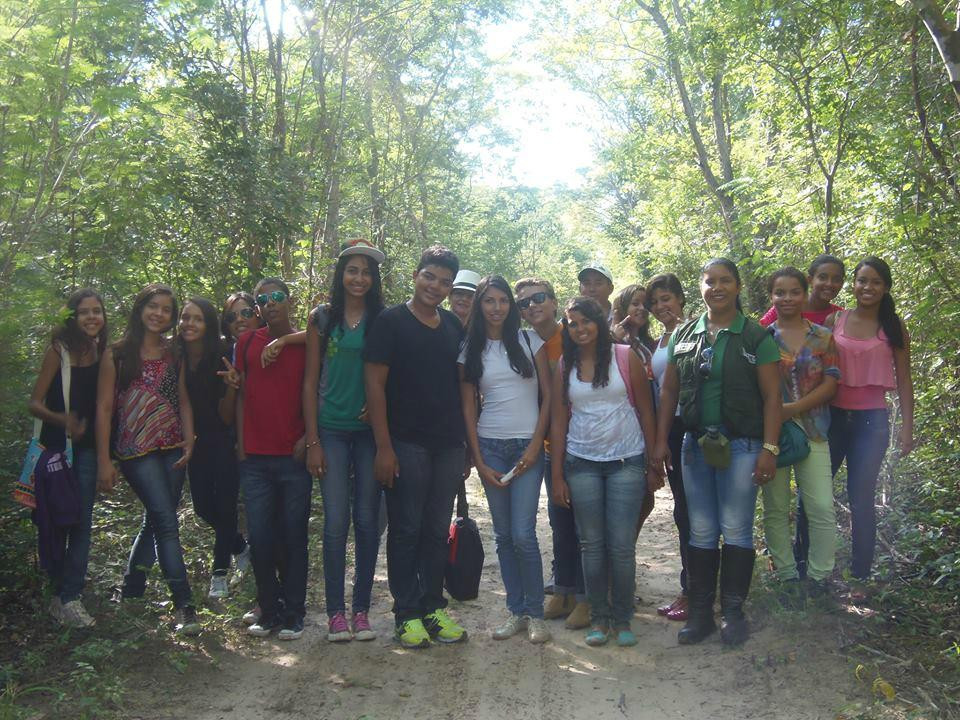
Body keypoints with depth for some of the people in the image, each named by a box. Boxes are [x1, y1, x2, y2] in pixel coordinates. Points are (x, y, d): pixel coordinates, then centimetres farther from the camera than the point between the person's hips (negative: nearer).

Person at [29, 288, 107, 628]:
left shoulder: (104, 353, 1)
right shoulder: (59, 351, -11)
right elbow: (35, 403, -13)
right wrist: (61, 419, -30)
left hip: (86, 447, 3)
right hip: (56, 446, -3)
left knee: (82, 522, -1)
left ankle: (70, 596, 3)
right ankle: (59, 590, 21)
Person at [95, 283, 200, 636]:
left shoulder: (174, 355, 11)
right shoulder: (117, 355, -1)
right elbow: (104, 408, -3)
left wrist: (189, 440, -1)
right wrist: (104, 461, -8)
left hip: (172, 448, 5)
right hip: (137, 450, -5)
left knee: (155, 521, 11)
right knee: (166, 522, -13)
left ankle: (130, 589, 30)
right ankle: (184, 604, -11)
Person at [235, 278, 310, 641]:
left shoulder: (306, 344, 1)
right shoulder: (247, 342, 9)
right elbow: (241, 395, 12)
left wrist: (307, 438, -10)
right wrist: (240, 443, 7)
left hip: (294, 457, -2)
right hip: (255, 457, 3)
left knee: (294, 537, 3)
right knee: (260, 538, 4)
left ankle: (293, 612, 14)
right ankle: (269, 610, 18)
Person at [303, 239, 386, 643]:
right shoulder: (323, 318, 3)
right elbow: (310, 382, 2)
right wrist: (312, 441, -3)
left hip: (370, 431, 1)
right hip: (332, 430, -1)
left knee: (367, 520, 4)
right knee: (336, 522, -1)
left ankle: (361, 608, 14)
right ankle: (335, 611, 9)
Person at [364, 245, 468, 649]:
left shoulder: (454, 327, 11)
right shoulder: (391, 322, -4)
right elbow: (374, 383, -8)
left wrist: (467, 441, 10)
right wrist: (384, 447, -14)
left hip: (449, 444, 5)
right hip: (406, 444, -5)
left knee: (438, 530, 11)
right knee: (406, 529, 3)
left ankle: (433, 607, 23)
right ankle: (407, 614, 13)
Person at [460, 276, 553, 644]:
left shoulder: (530, 341, 3)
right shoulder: (470, 351, 6)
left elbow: (547, 395, 2)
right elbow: (468, 407, 6)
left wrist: (536, 444, -6)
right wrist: (479, 460, -1)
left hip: (527, 446, -2)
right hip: (490, 446, 2)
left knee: (523, 534, -9)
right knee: (503, 534, 5)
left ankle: (535, 613, 5)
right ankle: (516, 610, 16)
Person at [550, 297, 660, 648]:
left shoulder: (625, 357, 0)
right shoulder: (564, 367, 6)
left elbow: (645, 412, 2)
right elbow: (558, 422, 7)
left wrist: (653, 464, 0)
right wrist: (557, 475, 3)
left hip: (626, 461, -2)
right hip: (581, 464, 2)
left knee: (622, 546, -1)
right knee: (592, 544, 5)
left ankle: (622, 619, 13)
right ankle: (599, 618, 16)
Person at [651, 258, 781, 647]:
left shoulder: (756, 337, -2)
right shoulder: (683, 335, 8)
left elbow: (771, 396, -5)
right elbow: (668, 391, 11)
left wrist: (769, 448, -11)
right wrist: (661, 441, 5)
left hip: (741, 446, -3)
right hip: (696, 444, 3)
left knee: (736, 530, 2)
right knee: (700, 531, 8)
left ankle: (733, 612, 14)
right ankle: (699, 612, 17)